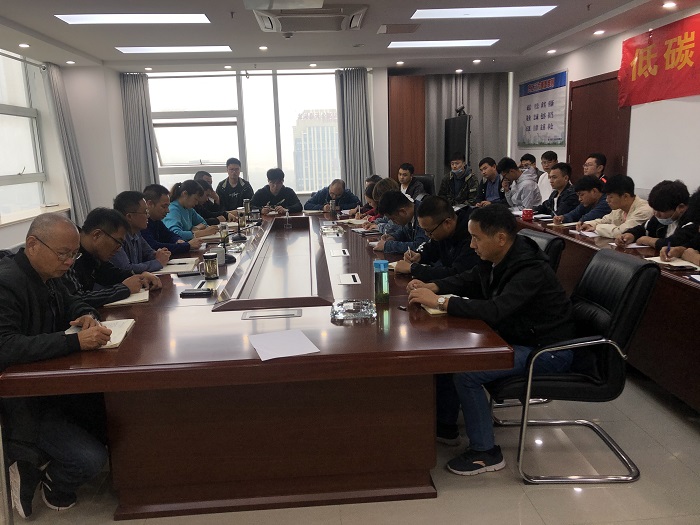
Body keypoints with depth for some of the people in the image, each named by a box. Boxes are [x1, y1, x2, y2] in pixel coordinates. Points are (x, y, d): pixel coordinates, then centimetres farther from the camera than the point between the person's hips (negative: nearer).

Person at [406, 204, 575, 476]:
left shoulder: (530, 270, -29)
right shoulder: (495, 259, -2)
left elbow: (495, 310, -40)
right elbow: (468, 280, 15)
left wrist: (439, 301, -36)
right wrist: (432, 287, -3)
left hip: (547, 351, -9)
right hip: (514, 337, 9)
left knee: (466, 374, -24)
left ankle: (486, 452, -5)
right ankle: (446, 422, 20)